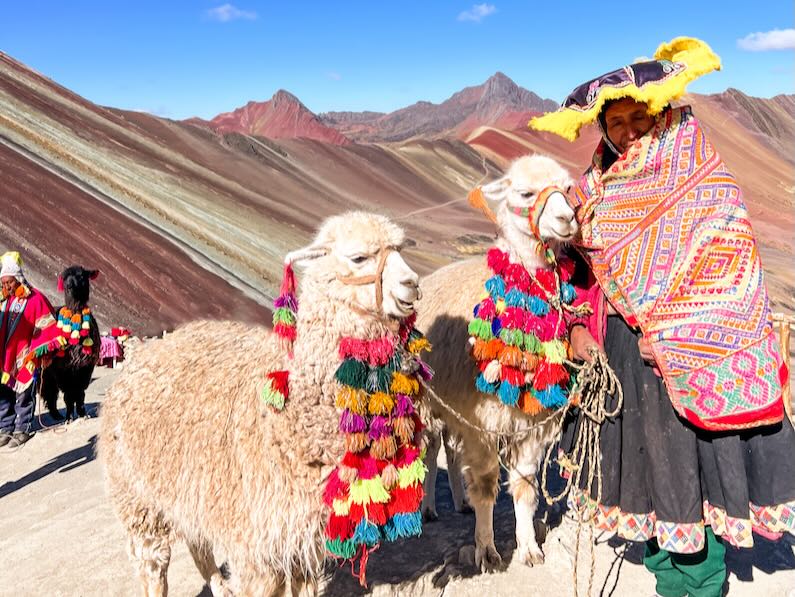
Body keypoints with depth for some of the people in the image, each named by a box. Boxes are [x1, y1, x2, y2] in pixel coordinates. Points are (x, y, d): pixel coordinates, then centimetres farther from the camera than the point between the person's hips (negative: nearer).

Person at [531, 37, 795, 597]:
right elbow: (585, 266, 13)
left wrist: (668, 337, -16)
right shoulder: (601, 189, 5)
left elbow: (731, 273, -13)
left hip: (690, 355, -5)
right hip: (620, 348, 5)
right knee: (638, 460, 14)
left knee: (691, 464, 4)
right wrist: (579, 326, -1)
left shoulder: (708, 187, -10)